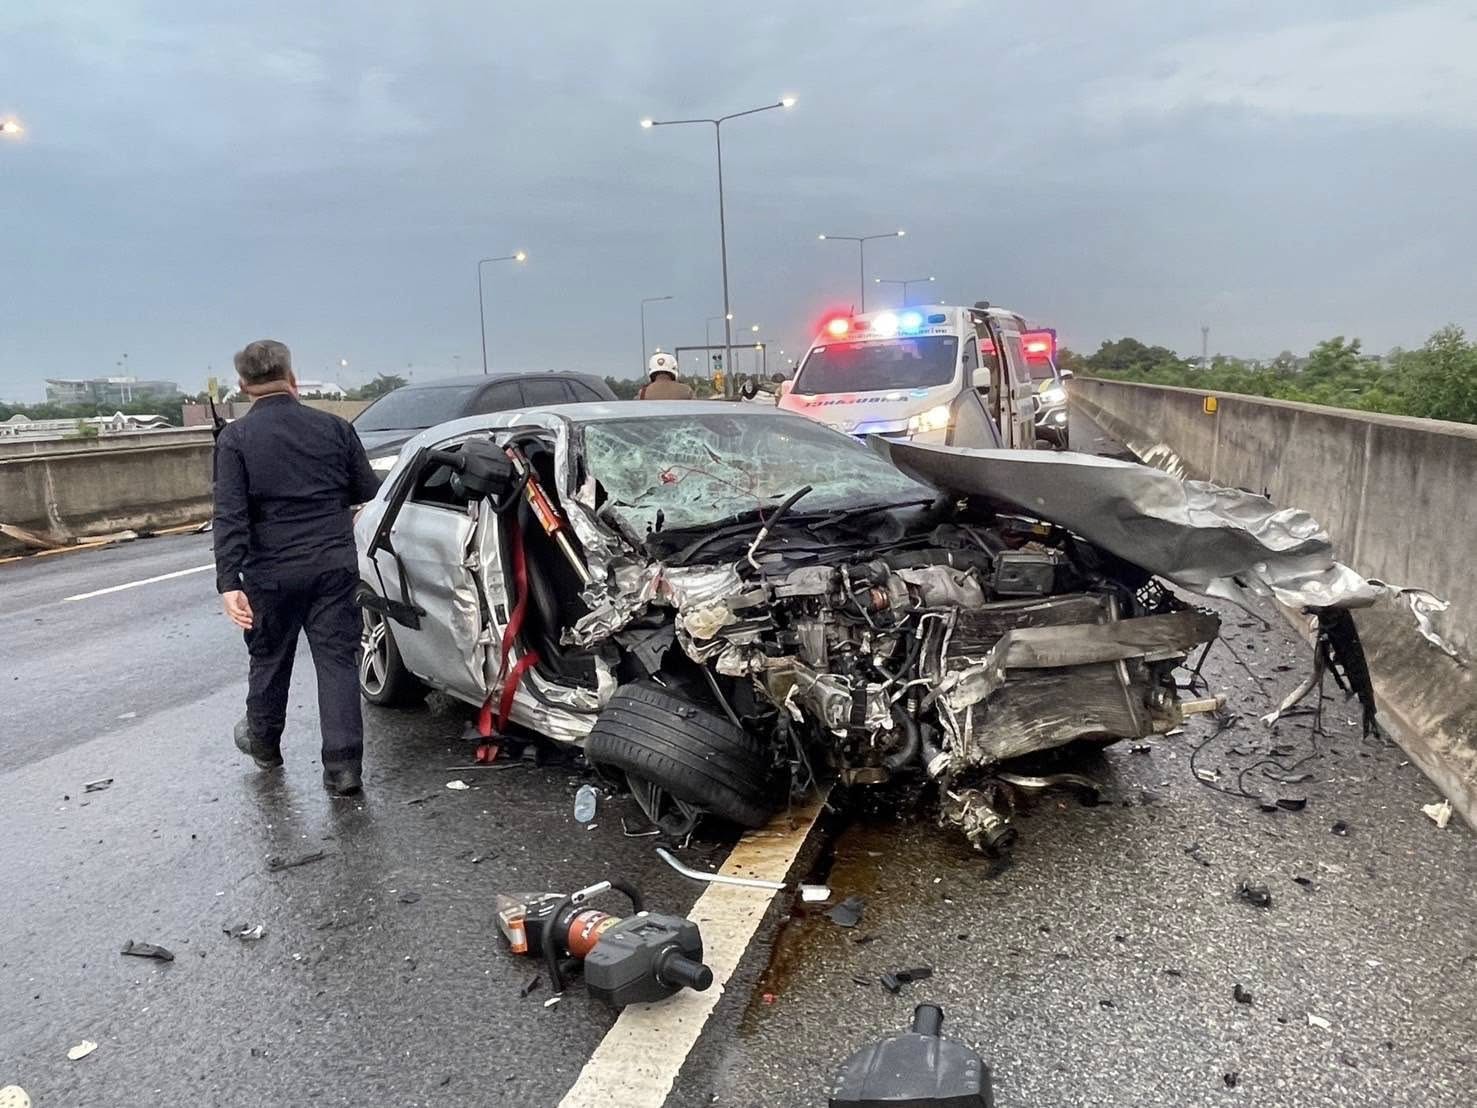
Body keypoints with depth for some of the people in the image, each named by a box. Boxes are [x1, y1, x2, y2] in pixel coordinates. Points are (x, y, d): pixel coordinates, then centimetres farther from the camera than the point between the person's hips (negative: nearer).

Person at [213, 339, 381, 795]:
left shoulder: (235, 438, -5)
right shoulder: (334, 427, 1)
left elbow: (229, 515, -14)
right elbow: (369, 492, 8)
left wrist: (229, 581, -17)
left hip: (272, 572, -1)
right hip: (335, 566, 1)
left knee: (270, 659, 18)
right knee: (338, 661, 4)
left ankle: (263, 742, 40)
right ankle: (343, 765, 1)